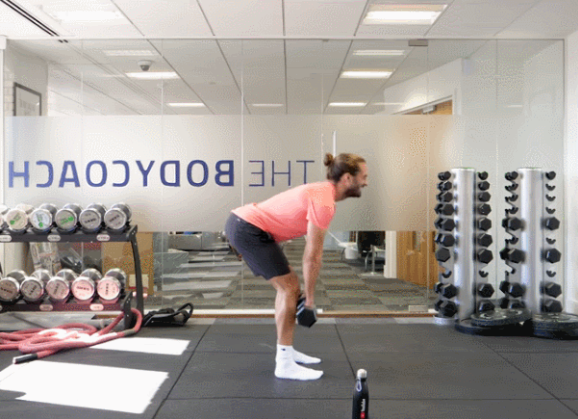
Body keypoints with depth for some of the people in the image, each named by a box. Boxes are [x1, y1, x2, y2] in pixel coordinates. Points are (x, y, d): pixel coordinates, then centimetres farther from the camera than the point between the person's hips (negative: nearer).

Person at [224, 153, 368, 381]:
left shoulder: (321, 191, 11)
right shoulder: (324, 202, -19)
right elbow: (312, 256, -15)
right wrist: (310, 296, -3)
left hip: (242, 222, 10)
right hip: (249, 229, -10)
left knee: (288, 286, 15)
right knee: (290, 289, -6)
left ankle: (286, 351, 24)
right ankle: (285, 364, -1)